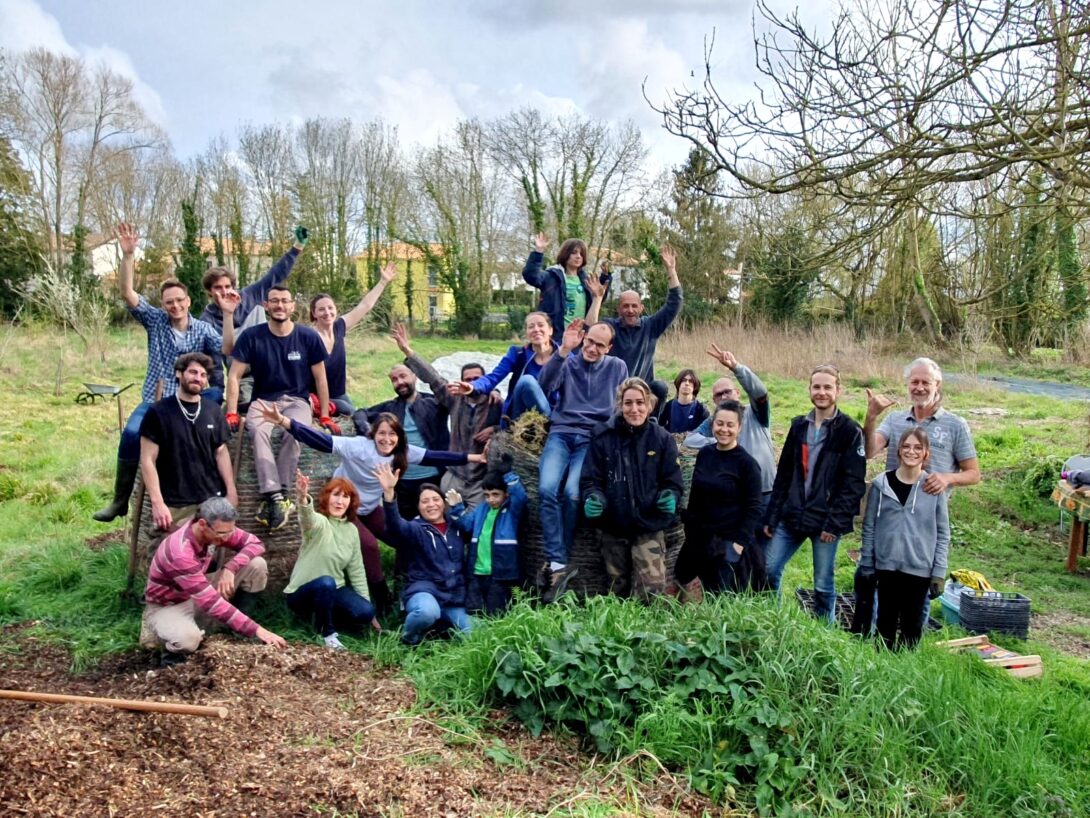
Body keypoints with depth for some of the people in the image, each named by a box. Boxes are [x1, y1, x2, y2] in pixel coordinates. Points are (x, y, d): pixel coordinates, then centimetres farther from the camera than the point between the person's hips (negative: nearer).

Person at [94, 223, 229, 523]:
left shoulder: (202, 329, 2)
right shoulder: (155, 320, 5)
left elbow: (227, 349, -15)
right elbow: (127, 293, -7)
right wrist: (128, 255, -19)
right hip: (154, 400, 1)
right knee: (131, 433, -27)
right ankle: (121, 499, -12)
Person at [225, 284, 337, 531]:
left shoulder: (308, 337, -3)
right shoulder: (252, 336, -3)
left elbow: (320, 379, 3)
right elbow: (234, 376, 0)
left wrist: (324, 417, 4)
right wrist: (232, 413, -8)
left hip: (297, 401, 0)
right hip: (263, 400, 0)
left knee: (293, 433, -34)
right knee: (258, 431, -34)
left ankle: (273, 497, -25)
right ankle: (276, 497, -37)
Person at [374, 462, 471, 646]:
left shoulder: (456, 527, 13)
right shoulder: (415, 529, -1)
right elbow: (395, 525, -21)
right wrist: (389, 492, -39)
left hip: (454, 596, 5)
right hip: (423, 589, -4)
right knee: (428, 612, -38)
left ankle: (439, 624, 20)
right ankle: (408, 639, -4)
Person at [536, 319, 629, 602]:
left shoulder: (618, 367, 12)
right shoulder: (567, 362, 9)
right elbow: (544, 386, -10)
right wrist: (562, 350, -17)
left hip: (593, 439, 0)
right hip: (561, 433, 1)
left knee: (572, 493, -25)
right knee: (547, 489, -25)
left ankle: (555, 562, -9)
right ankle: (559, 564, -20)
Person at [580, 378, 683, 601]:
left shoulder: (662, 438, -2)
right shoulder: (603, 436, -4)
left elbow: (673, 481, 0)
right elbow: (590, 478, -3)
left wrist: (669, 497, -21)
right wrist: (592, 498, -23)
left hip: (649, 526, -1)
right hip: (613, 527, 1)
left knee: (652, 591, -13)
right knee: (617, 591, 16)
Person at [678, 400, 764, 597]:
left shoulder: (747, 463, -9)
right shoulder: (704, 454, 4)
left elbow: (754, 508, -10)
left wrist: (740, 543, -16)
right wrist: (689, 533, 11)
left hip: (731, 542, -5)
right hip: (700, 539, 5)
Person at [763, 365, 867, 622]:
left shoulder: (850, 431, -6)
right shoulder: (799, 425, 9)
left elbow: (854, 484, -10)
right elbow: (783, 474, 10)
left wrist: (835, 523, -15)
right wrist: (771, 516, 7)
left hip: (825, 521, -5)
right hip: (792, 516, 5)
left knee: (823, 585, 5)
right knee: (768, 571, 6)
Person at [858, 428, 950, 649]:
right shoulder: (881, 484, -2)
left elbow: (943, 533, 1)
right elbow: (869, 527, 3)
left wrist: (939, 572, -2)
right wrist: (866, 565, 2)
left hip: (919, 569, 0)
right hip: (886, 566, 1)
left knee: (911, 623, 9)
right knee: (886, 621, 10)